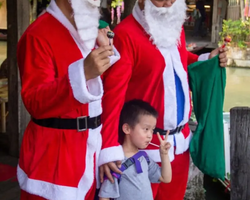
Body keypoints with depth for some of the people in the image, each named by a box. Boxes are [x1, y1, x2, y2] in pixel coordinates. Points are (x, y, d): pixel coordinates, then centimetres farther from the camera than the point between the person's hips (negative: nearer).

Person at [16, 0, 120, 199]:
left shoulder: (89, 29, 12)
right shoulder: (38, 35, -16)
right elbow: (34, 102, -23)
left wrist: (105, 52, 3)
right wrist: (83, 73, -35)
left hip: (91, 144, 8)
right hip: (54, 151, -8)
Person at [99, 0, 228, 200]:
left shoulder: (176, 26, 6)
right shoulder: (125, 34, -18)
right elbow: (114, 91, -22)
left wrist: (207, 60, 5)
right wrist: (109, 147, -27)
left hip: (180, 137, 7)